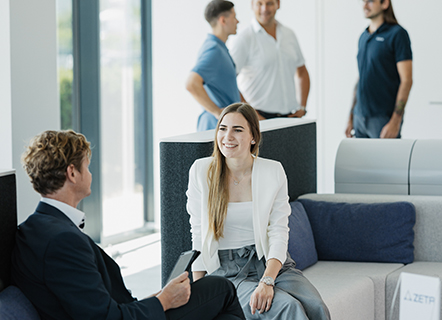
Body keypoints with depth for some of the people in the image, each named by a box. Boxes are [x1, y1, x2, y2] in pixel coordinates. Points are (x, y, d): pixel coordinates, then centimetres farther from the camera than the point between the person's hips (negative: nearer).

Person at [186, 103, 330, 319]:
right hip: (227, 270, -2)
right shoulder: (201, 171, -1)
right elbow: (198, 235, 4)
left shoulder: (273, 172, 2)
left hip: (271, 263, 2)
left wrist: (267, 282, -19)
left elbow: (278, 233, -3)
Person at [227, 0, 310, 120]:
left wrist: (302, 108, 13)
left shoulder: (289, 35, 12)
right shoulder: (243, 39, -5)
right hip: (260, 116, -5)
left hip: (289, 115, 5)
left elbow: (301, 73, 24)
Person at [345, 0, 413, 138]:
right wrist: (351, 117, 16)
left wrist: (395, 122, -18)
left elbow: (406, 80, -12)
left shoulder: (397, 34, -7)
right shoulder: (363, 37, 15)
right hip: (359, 118, 7)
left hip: (383, 118, -7)